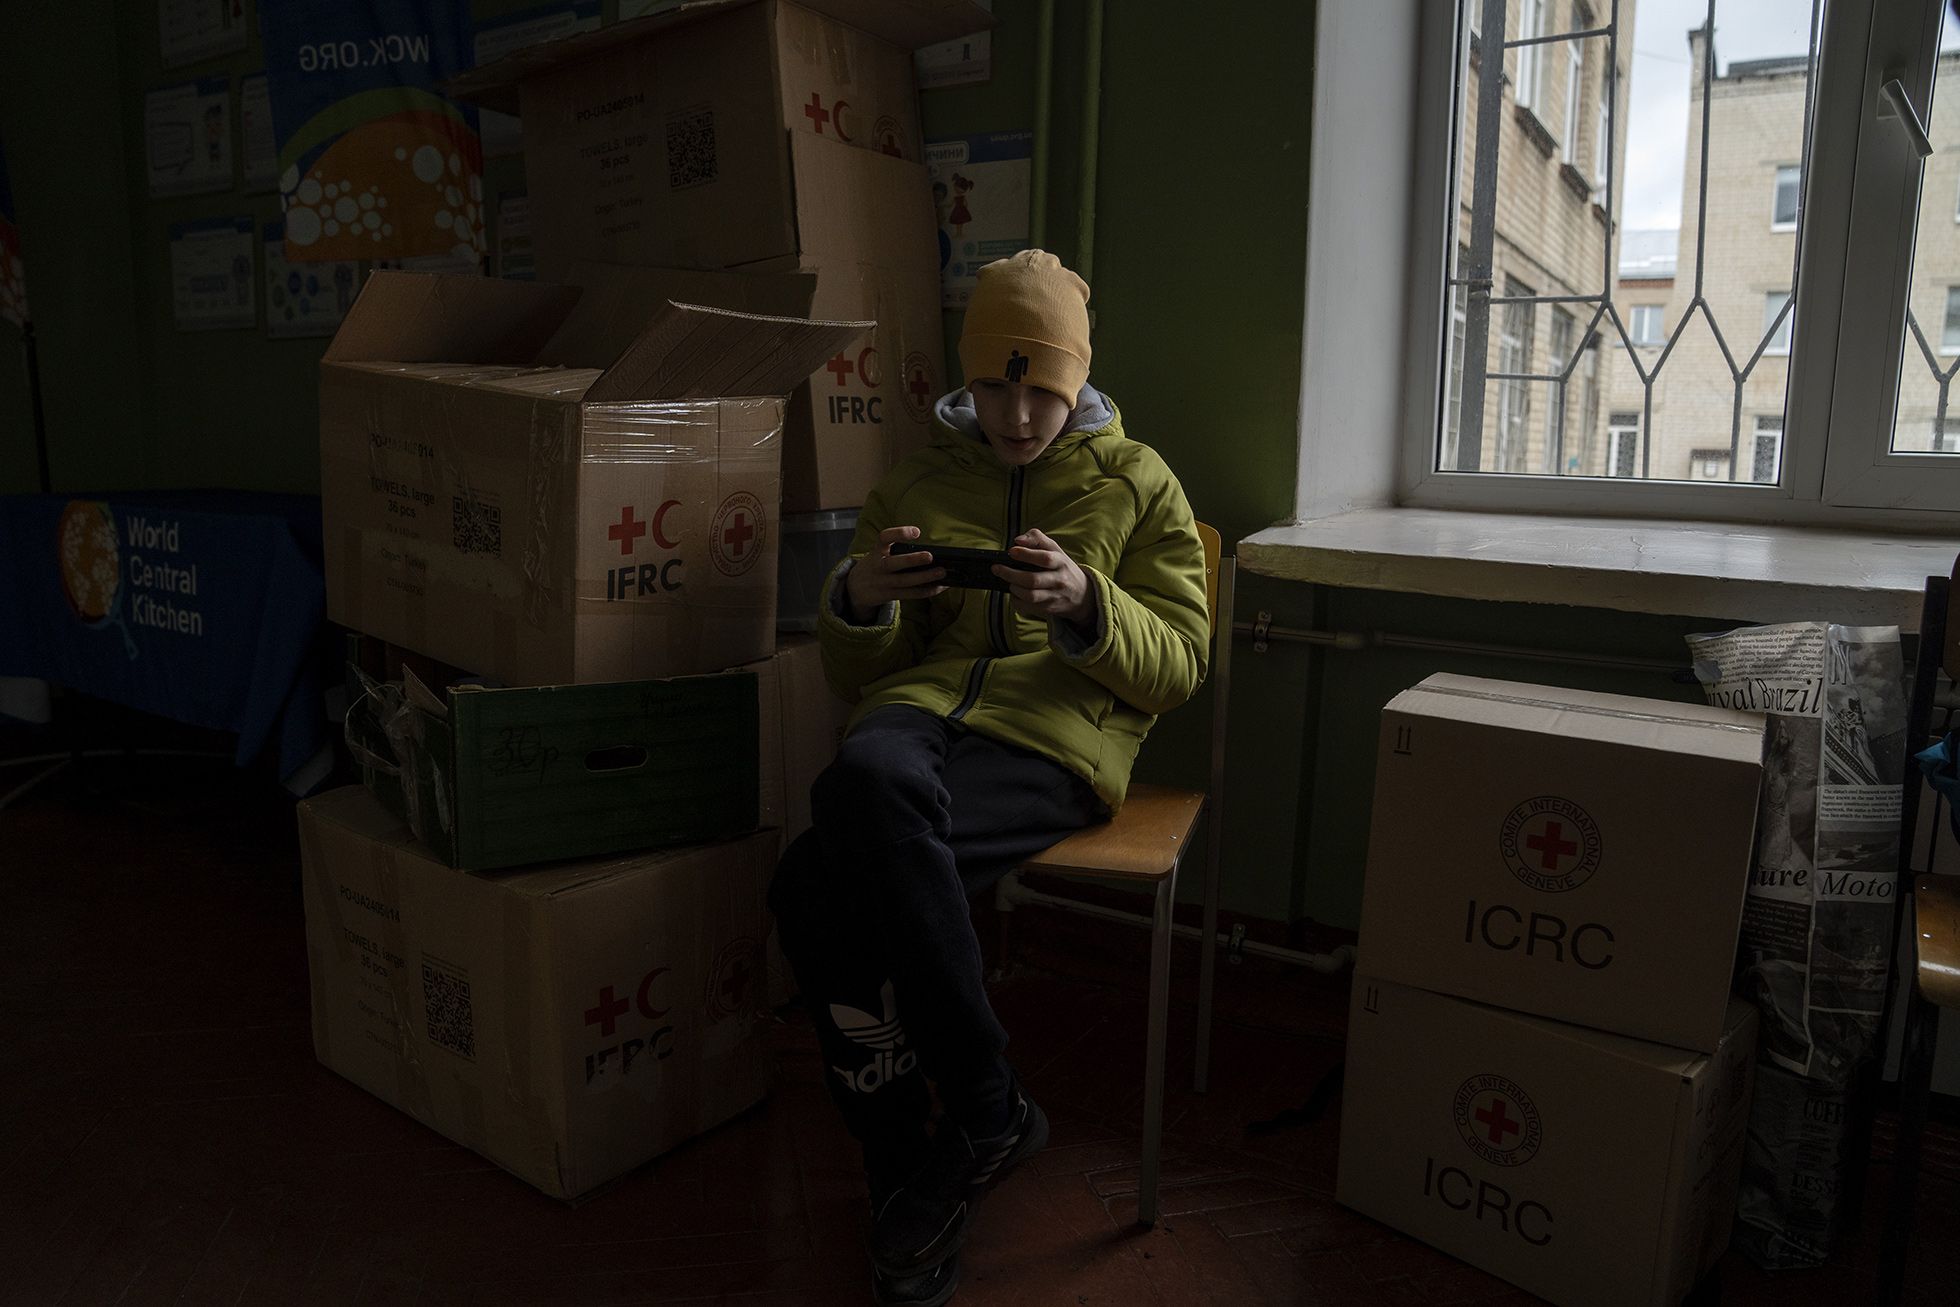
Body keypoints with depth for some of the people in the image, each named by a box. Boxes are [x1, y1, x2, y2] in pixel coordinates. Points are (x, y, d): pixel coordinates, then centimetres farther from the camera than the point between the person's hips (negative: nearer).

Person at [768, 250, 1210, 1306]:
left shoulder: (1135, 483, 15)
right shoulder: (919, 483, 22)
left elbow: (1177, 665, 7)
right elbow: (858, 673, 19)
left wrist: (1083, 605, -13)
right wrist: (857, 599, -4)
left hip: (1054, 736, -3)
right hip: (922, 706, 4)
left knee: (820, 884, -31)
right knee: (867, 767, -37)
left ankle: (935, 1155, -11)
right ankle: (986, 1106, -21)